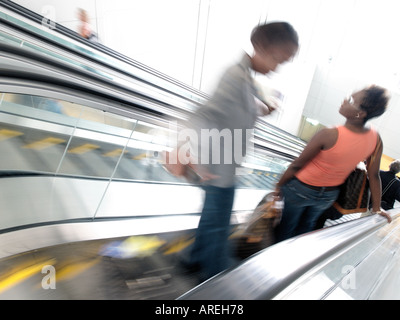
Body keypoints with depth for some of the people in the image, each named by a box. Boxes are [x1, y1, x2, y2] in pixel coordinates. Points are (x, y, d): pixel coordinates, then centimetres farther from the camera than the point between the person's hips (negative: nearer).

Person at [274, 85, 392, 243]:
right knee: (306, 225, 30)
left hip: (301, 189, -5)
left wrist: (279, 185, -6)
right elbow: (374, 175, -3)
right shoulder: (375, 139, -13)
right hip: (329, 195, 6)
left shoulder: (328, 135, -31)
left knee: (287, 226, 19)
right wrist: (377, 208, 11)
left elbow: (297, 165, -21)